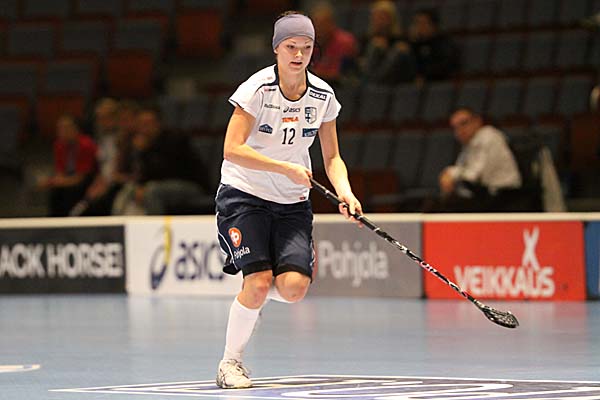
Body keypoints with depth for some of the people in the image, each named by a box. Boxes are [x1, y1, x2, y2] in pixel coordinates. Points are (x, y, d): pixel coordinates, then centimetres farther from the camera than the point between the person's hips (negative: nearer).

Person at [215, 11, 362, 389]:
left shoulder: (323, 96, -1)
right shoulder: (258, 89, -15)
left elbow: (332, 158, 7)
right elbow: (232, 149, -21)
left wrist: (345, 191, -12)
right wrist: (286, 168, -25)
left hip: (293, 202, 4)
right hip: (244, 195, -4)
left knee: (294, 287, -16)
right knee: (260, 281, -20)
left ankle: (252, 294, 20)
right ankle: (230, 362, 1)